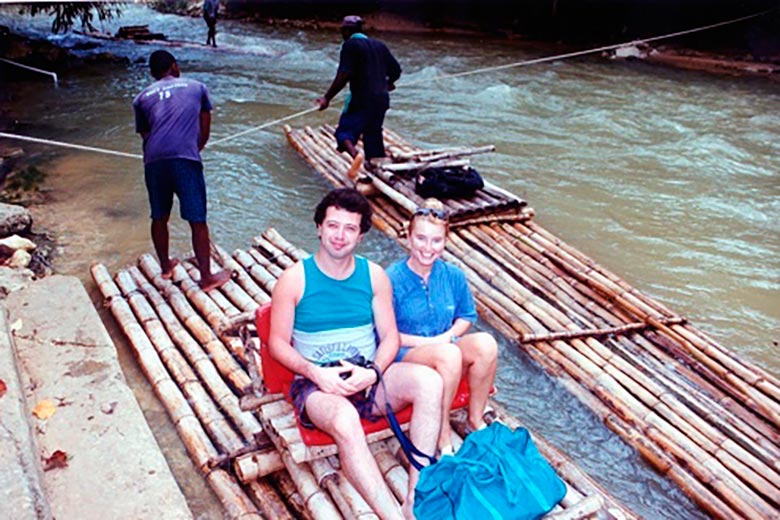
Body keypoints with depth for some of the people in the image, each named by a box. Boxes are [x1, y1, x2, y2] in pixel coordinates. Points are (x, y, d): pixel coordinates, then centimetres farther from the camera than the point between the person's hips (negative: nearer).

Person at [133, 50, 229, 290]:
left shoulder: (142, 98, 22)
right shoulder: (197, 88, 19)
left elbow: (145, 134, 20)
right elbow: (204, 132, 18)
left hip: (153, 161, 3)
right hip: (185, 158, -3)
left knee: (159, 217, 19)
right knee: (197, 219, 2)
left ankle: (165, 266, 36)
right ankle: (206, 277, 7)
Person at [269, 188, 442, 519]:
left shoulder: (374, 275, 7)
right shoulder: (294, 279, -1)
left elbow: (390, 337, 6)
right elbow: (277, 343, -1)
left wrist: (372, 372, -15)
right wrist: (315, 372, -18)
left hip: (367, 378, 3)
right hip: (316, 384, -3)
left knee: (429, 381, -26)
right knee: (345, 420, -38)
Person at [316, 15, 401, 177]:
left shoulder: (350, 45, -5)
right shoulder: (379, 45, 15)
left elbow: (343, 76, -16)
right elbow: (396, 69, 18)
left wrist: (327, 98, -14)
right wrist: (389, 83, 39)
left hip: (361, 99, -7)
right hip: (382, 98, 7)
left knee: (344, 131, -6)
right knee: (373, 133, 18)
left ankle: (355, 155, -35)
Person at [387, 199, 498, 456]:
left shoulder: (453, 276, 2)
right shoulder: (392, 279, -12)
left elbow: (466, 316, 14)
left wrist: (447, 336, -8)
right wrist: (426, 342, -17)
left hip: (445, 346, 5)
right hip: (404, 355, -4)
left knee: (485, 344, -26)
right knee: (449, 354, -36)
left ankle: (475, 420, -6)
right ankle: (442, 432, -17)